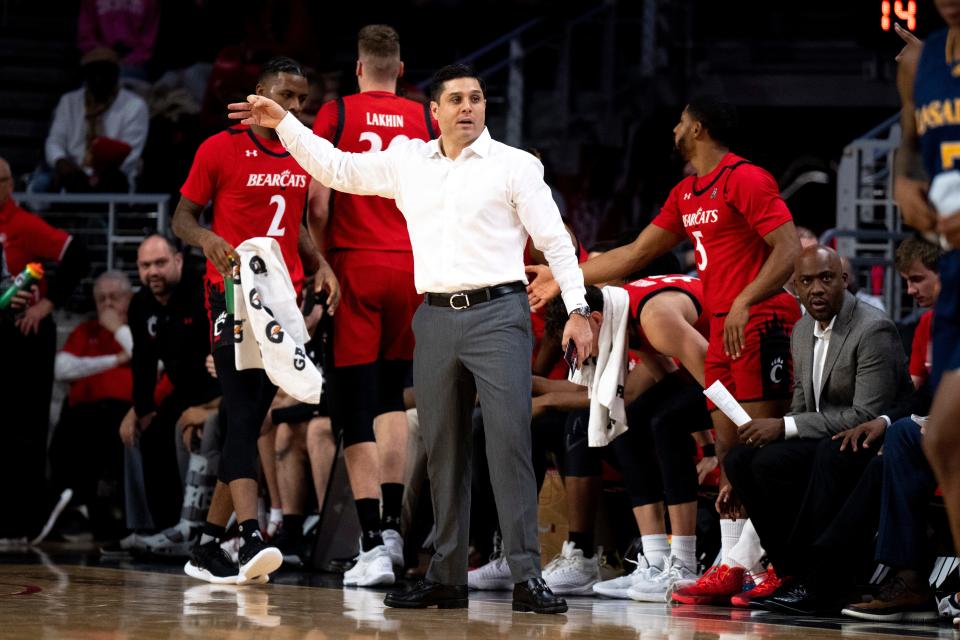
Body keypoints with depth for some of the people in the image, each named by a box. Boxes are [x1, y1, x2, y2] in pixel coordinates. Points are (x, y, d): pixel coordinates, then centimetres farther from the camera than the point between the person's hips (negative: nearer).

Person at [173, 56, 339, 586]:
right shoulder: (220, 149, -3)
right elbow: (182, 216, 1)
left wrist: (320, 265, 7)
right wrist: (206, 238, -20)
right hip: (233, 294, -6)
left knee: (250, 422, 7)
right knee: (243, 417, -17)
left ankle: (208, 546, 14)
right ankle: (251, 539, -27)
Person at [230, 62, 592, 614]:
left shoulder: (515, 165, 2)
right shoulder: (408, 162, 13)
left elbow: (555, 239, 0)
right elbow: (335, 169, 20)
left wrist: (577, 309, -7)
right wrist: (284, 123, 13)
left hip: (498, 314, -5)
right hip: (436, 318, 5)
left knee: (510, 440, -12)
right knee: (443, 449, 7)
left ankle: (528, 577, -13)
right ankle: (447, 578, 13)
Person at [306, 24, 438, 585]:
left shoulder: (337, 114, -1)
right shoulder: (424, 119, 5)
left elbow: (319, 205, -5)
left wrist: (322, 263, 8)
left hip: (356, 265, -3)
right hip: (411, 266, 3)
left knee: (356, 406, -1)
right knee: (392, 396, 19)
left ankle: (374, 544, -8)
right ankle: (392, 526, 15)